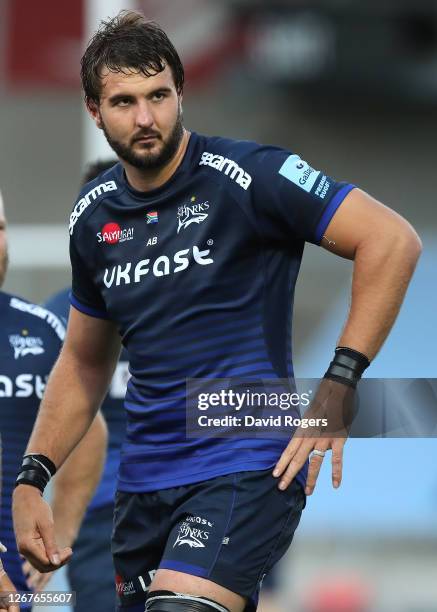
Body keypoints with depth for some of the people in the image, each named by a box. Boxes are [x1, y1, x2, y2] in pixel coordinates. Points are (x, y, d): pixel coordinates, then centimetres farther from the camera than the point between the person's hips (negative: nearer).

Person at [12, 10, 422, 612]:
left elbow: (393, 241, -13)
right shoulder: (94, 214, 10)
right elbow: (84, 364, 22)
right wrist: (31, 479, 11)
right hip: (144, 483, 7)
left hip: (249, 468, -7)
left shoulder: (242, 175, -10)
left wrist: (337, 388, -17)